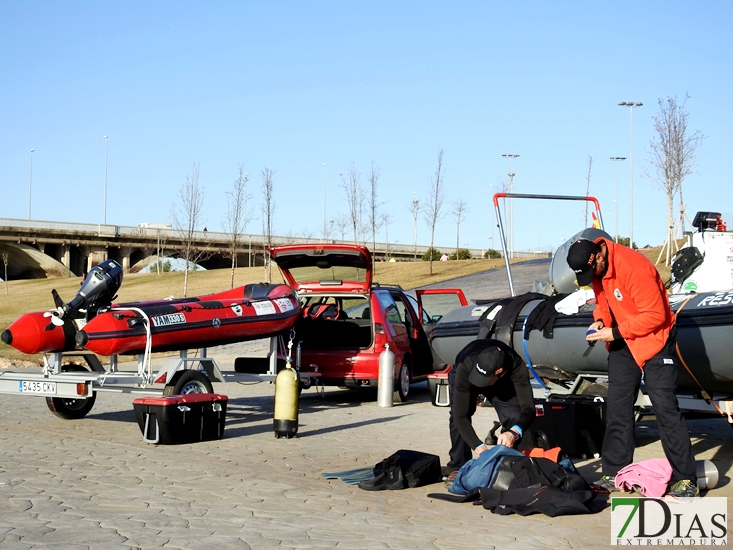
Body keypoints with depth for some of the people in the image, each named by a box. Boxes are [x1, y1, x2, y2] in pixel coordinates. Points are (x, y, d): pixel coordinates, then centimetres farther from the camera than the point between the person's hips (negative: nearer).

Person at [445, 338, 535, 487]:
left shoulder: (517, 368, -41)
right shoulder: (465, 368, -44)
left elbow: (528, 408, -43)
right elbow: (460, 415, -43)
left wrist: (514, 432, -64)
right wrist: (479, 447, -54)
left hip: (503, 383, 1)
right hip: (466, 377, -1)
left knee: (514, 416, -23)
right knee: (457, 414, -28)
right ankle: (457, 469, -17)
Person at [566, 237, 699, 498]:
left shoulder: (633, 268, -29)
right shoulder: (595, 268, -3)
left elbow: (655, 315, -26)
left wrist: (615, 332, -24)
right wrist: (600, 321, -8)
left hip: (653, 340, -8)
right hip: (622, 343, 8)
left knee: (665, 408, -10)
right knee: (617, 407, 7)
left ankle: (685, 479, -6)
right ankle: (615, 474, 15)